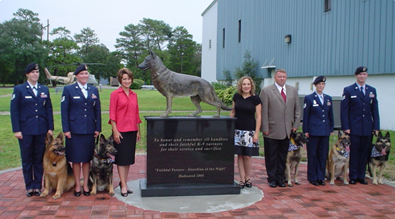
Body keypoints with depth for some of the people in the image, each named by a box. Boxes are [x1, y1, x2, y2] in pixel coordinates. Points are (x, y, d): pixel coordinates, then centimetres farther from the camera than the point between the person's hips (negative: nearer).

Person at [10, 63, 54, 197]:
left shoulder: (44, 90, 11)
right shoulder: (19, 89, 1)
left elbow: (49, 110, 10)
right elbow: (14, 111, -2)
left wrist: (50, 128, 3)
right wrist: (16, 130, -8)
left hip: (41, 130, 2)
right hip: (25, 130, -2)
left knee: (39, 159, 7)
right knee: (27, 159, 6)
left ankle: (37, 186, 16)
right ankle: (29, 187, 16)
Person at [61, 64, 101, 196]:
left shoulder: (94, 90, 11)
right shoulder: (68, 89, 1)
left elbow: (97, 110, 10)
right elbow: (64, 111, -2)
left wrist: (98, 128, 3)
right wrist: (66, 129, -8)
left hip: (89, 130, 3)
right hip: (74, 130, -3)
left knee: (87, 159, 7)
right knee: (76, 159, 3)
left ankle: (85, 185, 17)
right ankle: (77, 186, 14)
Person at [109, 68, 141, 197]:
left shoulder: (134, 95, 11)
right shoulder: (115, 94, -4)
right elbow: (112, 114, -7)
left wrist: (138, 131, 12)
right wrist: (115, 131, -13)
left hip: (132, 130, 5)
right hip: (120, 131, -5)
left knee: (129, 158, 11)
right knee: (121, 158, 0)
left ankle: (124, 182, 22)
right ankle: (123, 186, 5)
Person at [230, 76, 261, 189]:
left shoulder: (255, 99, -2)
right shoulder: (236, 96, 6)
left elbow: (258, 117, -2)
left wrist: (256, 133, -7)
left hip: (249, 130, -2)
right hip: (237, 130, 2)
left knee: (247, 156, 0)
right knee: (239, 155, 4)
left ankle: (247, 178, 19)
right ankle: (242, 179, 12)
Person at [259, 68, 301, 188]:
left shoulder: (293, 90, 11)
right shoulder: (266, 91, -2)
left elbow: (297, 109, 14)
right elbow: (263, 112, -5)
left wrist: (295, 125, 6)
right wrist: (265, 128, -8)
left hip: (287, 131, 4)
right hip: (272, 131, -4)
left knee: (283, 156, 10)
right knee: (271, 157, 4)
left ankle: (280, 178, 21)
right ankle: (272, 179, 17)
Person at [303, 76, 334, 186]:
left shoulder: (328, 98, 12)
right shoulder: (309, 98, -1)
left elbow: (330, 115, 15)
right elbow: (305, 116, -3)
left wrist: (331, 128, 9)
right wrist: (305, 131, -7)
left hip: (325, 131, 4)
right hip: (313, 131, -4)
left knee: (323, 155, 7)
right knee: (312, 155, 2)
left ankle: (320, 177, 17)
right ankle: (312, 178, 12)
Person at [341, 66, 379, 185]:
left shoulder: (372, 90, 11)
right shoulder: (348, 90, 0)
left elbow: (375, 110, 11)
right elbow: (343, 110, -4)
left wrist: (376, 126, 4)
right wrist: (345, 127, -10)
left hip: (368, 128, 3)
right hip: (353, 127, -3)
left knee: (364, 153, 7)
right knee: (353, 153, 2)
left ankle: (361, 176, 17)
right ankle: (353, 177, 11)